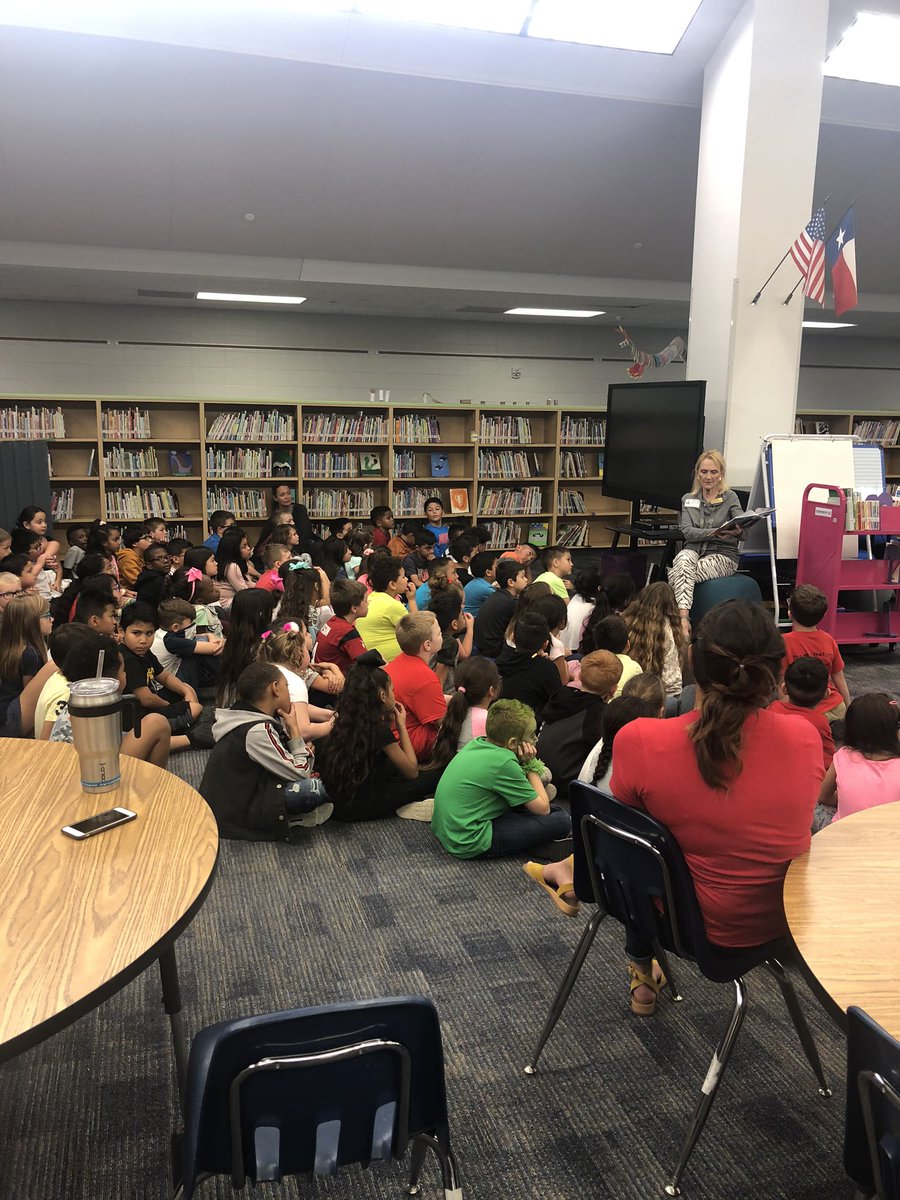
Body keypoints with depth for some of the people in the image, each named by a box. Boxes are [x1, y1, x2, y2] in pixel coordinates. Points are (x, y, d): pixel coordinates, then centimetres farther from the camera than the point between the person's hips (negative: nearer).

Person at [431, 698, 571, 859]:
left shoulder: (477, 743, 3)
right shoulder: (503, 762, -20)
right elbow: (543, 809, -10)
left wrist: (523, 764, -2)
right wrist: (530, 766, -1)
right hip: (468, 845, -9)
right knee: (561, 821, -7)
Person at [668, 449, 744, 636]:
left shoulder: (730, 498, 4)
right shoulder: (688, 500, 13)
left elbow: (743, 531, -9)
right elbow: (687, 532, -3)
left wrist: (736, 531, -35)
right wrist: (715, 532, -21)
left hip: (723, 555, -3)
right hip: (694, 550, 3)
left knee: (677, 575, -30)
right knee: (684, 558, -35)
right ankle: (683, 618, -44)